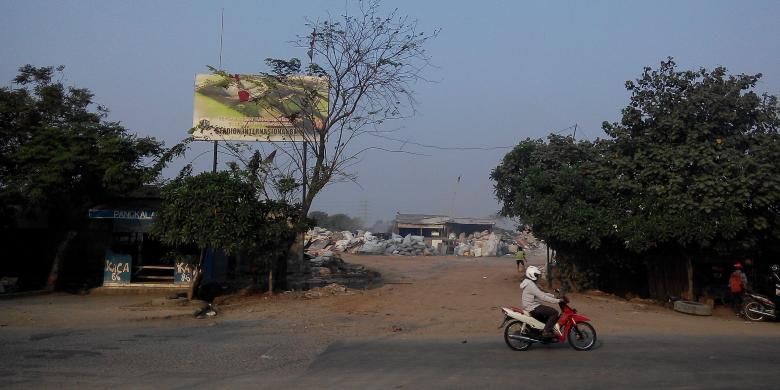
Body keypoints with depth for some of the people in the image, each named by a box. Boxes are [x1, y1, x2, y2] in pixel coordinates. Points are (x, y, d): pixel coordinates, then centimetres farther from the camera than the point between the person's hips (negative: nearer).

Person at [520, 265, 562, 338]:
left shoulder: (531, 283, 14)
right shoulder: (530, 285, -20)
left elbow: (541, 293, 17)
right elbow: (542, 297, -25)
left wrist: (554, 296, 8)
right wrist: (557, 300, -23)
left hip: (533, 306, 11)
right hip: (533, 308, -11)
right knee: (554, 312, -15)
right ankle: (546, 332, -15)